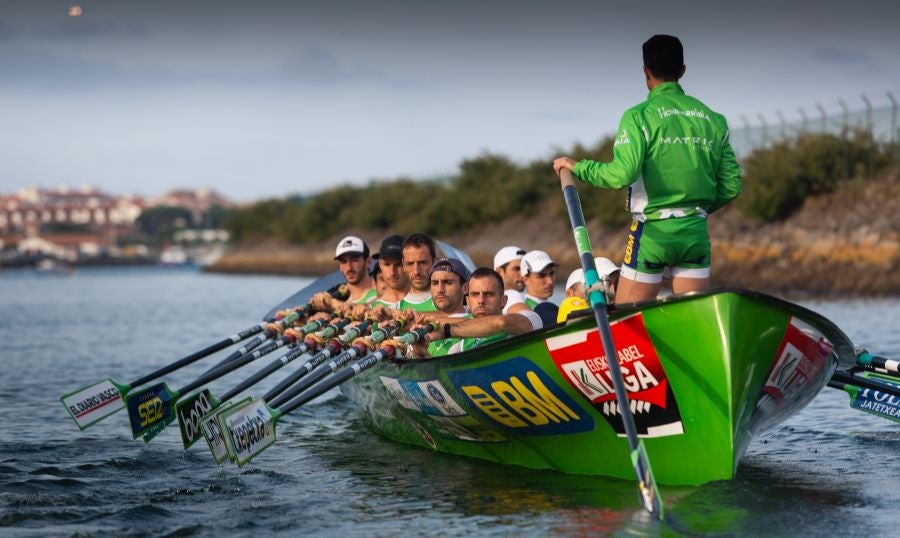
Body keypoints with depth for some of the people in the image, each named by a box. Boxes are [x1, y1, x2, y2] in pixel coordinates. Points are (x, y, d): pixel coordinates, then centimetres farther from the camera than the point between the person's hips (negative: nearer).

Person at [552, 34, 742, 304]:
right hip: (696, 231, 4)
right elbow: (731, 185, 8)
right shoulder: (713, 119, 9)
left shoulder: (639, 116, -6)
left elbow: (622, 174, -18)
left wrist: (577, 166, -3)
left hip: (653, 230, -4)